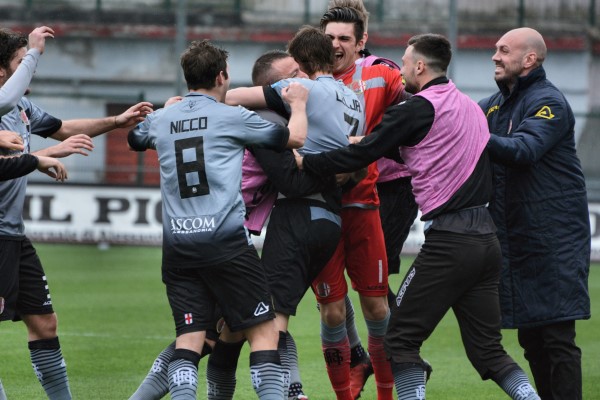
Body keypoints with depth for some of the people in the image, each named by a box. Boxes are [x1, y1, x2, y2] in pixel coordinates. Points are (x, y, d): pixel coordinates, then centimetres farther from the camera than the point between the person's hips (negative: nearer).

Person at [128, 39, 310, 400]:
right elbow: (295, 138, 5)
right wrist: (298, 103, 25)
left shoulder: (161, 120, 11)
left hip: (178, 245, 5)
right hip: (226, 241, -4)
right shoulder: (231, 117, -3)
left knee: (189, 339, 2)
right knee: (264, 329, 2)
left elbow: (133, 139, 36)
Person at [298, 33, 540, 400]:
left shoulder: (419, 108, -7)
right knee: (487, 350, 10)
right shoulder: (472, 107, 17)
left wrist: (306, 161, 5)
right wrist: (370, 143, 31)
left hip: (448, 241, -8)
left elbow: (362, 154, -7)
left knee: (402, 340, 3)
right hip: (486, 237, 8)